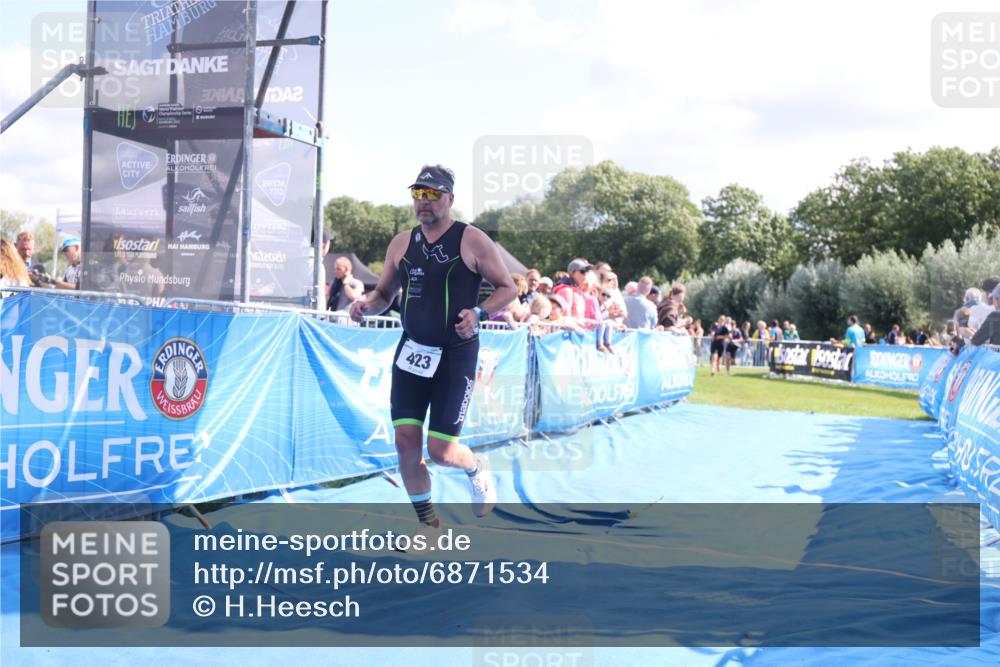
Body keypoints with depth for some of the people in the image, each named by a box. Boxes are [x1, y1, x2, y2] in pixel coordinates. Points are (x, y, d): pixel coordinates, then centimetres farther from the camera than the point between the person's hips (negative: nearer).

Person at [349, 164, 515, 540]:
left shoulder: (473, 241, -7)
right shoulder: (401, 244, 7)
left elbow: (507, 288, -2)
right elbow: (385, 292, 16)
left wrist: (479, 313, -19)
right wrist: (367, 305, -6)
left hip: (456, 354, -4)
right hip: (412, 351, 4)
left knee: (440, 450, -5)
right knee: (406, 441, -3)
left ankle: (476, 469, 32)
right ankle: (427, 522, 16)